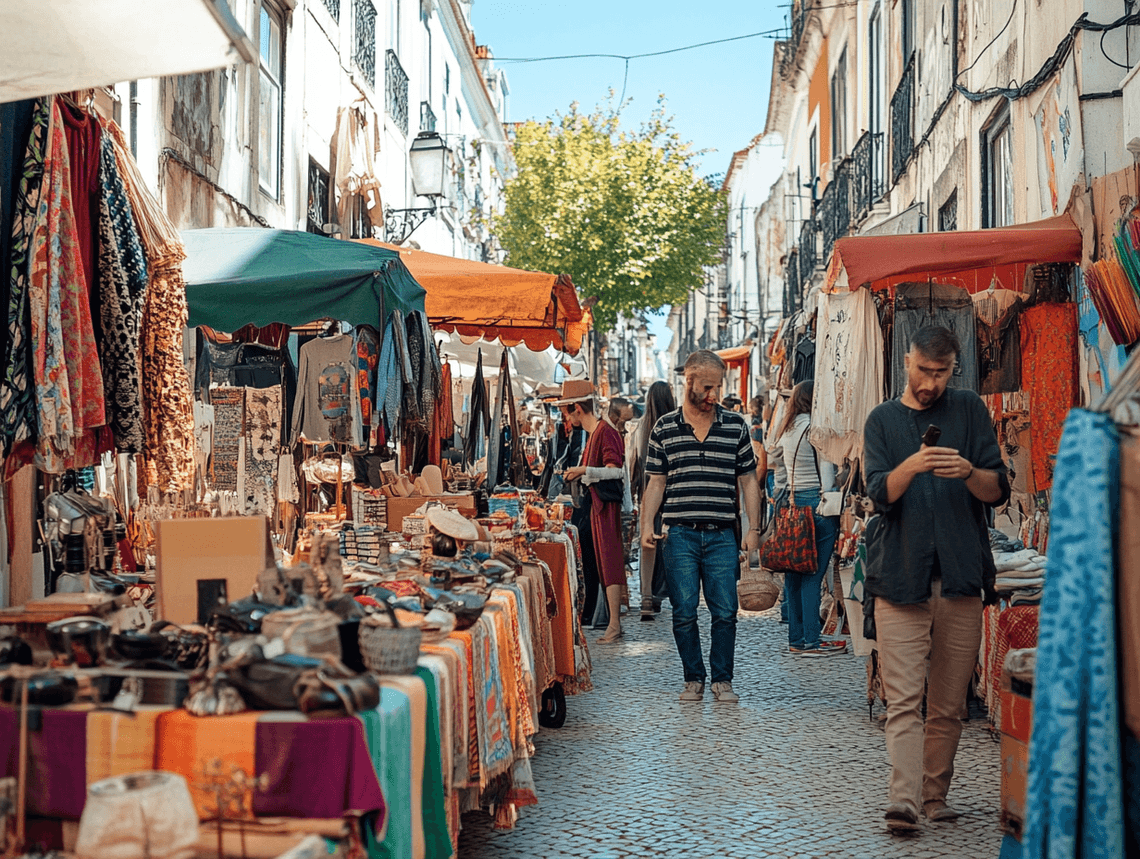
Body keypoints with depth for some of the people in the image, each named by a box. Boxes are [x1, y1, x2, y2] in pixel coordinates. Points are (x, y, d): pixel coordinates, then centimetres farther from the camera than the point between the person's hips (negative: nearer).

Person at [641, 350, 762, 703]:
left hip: (722, 535, 0)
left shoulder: (736, 425, 7)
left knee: (725, 612, 0)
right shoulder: (664, 429, 6)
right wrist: (647, 525, -4)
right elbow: (656, 482, 8)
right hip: (680, 535, 0)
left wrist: (753, 528, 2)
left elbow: (748, 480, 10)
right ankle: (693, 679, 16)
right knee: (684, 614, 2)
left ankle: (722, 680, 14)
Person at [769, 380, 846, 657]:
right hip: (816, 503, -8)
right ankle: (811, 642, -3)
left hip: (791, 505, 8)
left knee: (794, 575, 9)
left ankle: (796, 639, 15)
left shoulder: (786, 431, 14)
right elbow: (826, 470, -12)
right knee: (812, 576, -6)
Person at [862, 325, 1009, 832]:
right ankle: (903, 801, -13)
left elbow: (999, 491, 5)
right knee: (903, 699, -8)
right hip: (900, 577, -1)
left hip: (961, 579, 1)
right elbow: (880, 493, -3)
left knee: (948, 704, 7)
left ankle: (935, 796, 17)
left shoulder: (970, 410, 11)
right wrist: (912, 465, -23)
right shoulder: (882, 420, 11)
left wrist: (968, 472, -16)